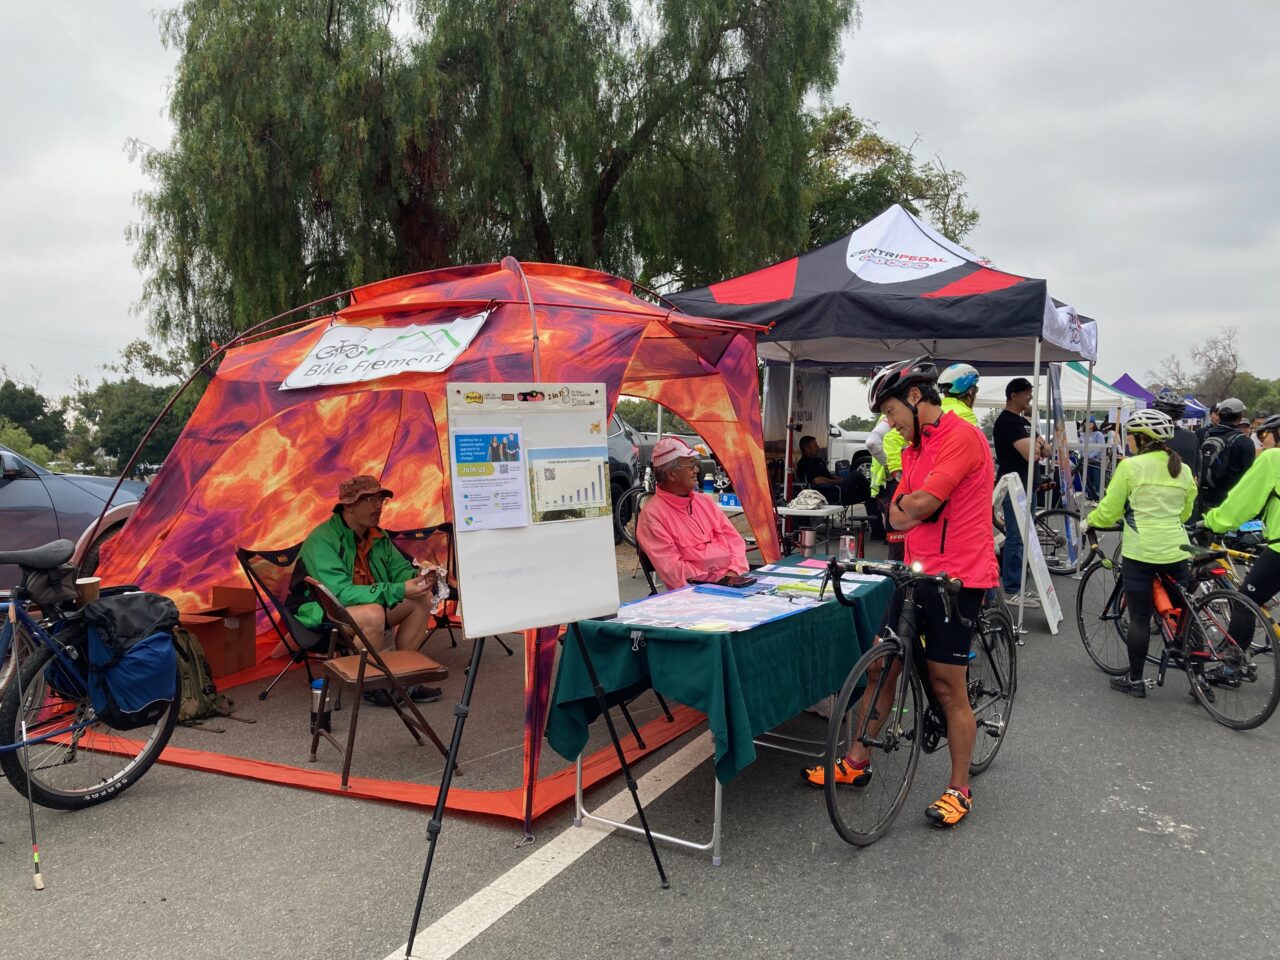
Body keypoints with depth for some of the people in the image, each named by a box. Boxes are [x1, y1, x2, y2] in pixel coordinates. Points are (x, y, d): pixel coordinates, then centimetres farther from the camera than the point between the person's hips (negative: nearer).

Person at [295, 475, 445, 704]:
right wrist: (399, 591, -37)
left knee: (423, 598, -8)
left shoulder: (377, 536, 2)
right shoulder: (321, 541, -23)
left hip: (368, 604, 8)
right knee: (373, 613, -37)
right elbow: (340, 593, -33)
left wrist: (418, 576, -20)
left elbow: (399, 569, 7)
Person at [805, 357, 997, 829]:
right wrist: (920, 504, -8)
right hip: (916, 573, 8)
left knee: (948, 687, 1)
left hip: (956, 577, -8)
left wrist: (913, 504, -1)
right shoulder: (913, 447, 15)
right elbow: (898, 515, 11)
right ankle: (857, 761, 23)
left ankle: (958, 788, 18)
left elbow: (920, 504, -22)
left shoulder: (962, 437, -15)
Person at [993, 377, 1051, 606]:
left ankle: (1017, 584, 21)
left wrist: (1037, 444, -6)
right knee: (1016, 537, -7)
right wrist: (1038, 444, -1)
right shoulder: (1007, 421, -15)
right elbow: (1030, 454, -23)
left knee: (1024, 536, 13)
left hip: (1025, 485, 10)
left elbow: (1045, 450, 16)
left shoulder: (1023, 421, 16)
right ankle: (1011, 590, -2)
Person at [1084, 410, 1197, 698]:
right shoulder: (1183, 469, 7)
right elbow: (1185, 512, 18)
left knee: (1139, 618, 3)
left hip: (1140, 552, -5)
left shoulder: (1130, 467, -10)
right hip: (1176, 551, 5)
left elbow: (1109, 510, -6)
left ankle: (1135, 680, 12)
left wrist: (1089, 521, 13)